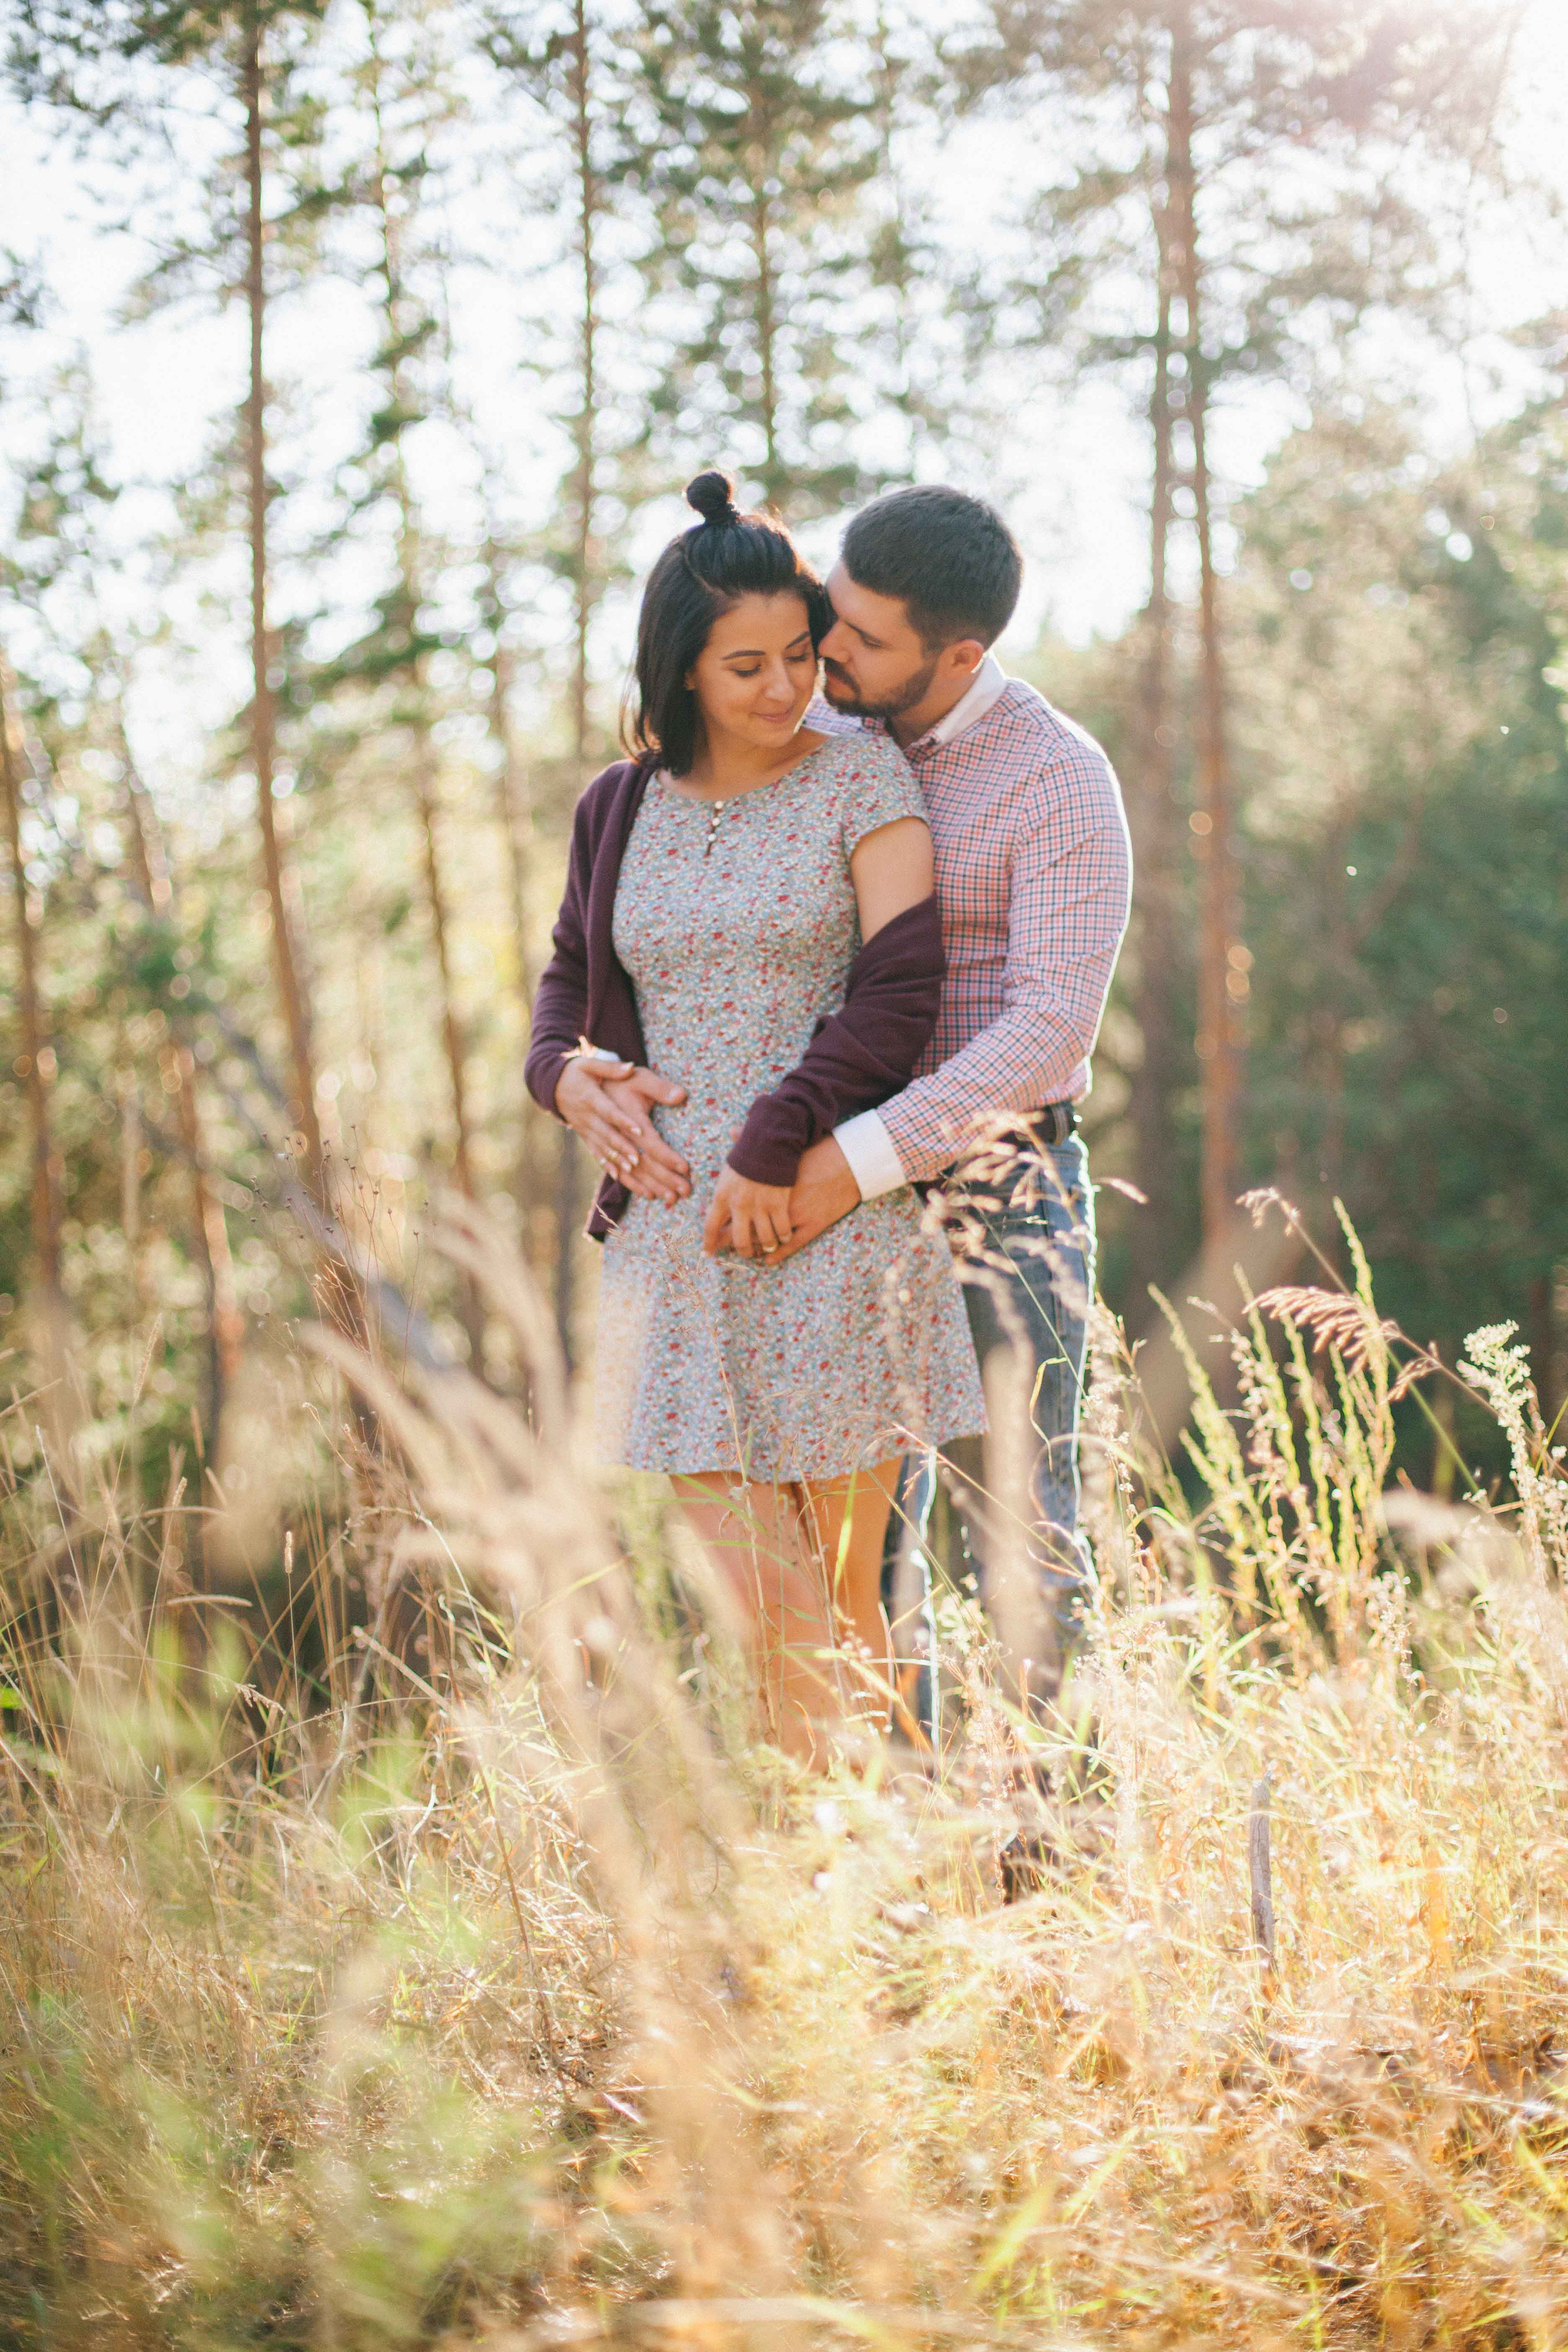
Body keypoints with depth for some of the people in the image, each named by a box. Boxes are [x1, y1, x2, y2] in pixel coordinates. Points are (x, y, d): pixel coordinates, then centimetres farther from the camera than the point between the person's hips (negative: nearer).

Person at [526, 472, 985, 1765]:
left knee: (841, 1581, 0)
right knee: (741, 1582, 1)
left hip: (831, 1224, -4)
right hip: (678, 1236, 4)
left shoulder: (862, 778, 0)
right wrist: (570, 1072, 1)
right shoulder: (623, 810, 12)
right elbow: (572, 972, 24)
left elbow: (903, 991, -8)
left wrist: (775, 1143, -15)